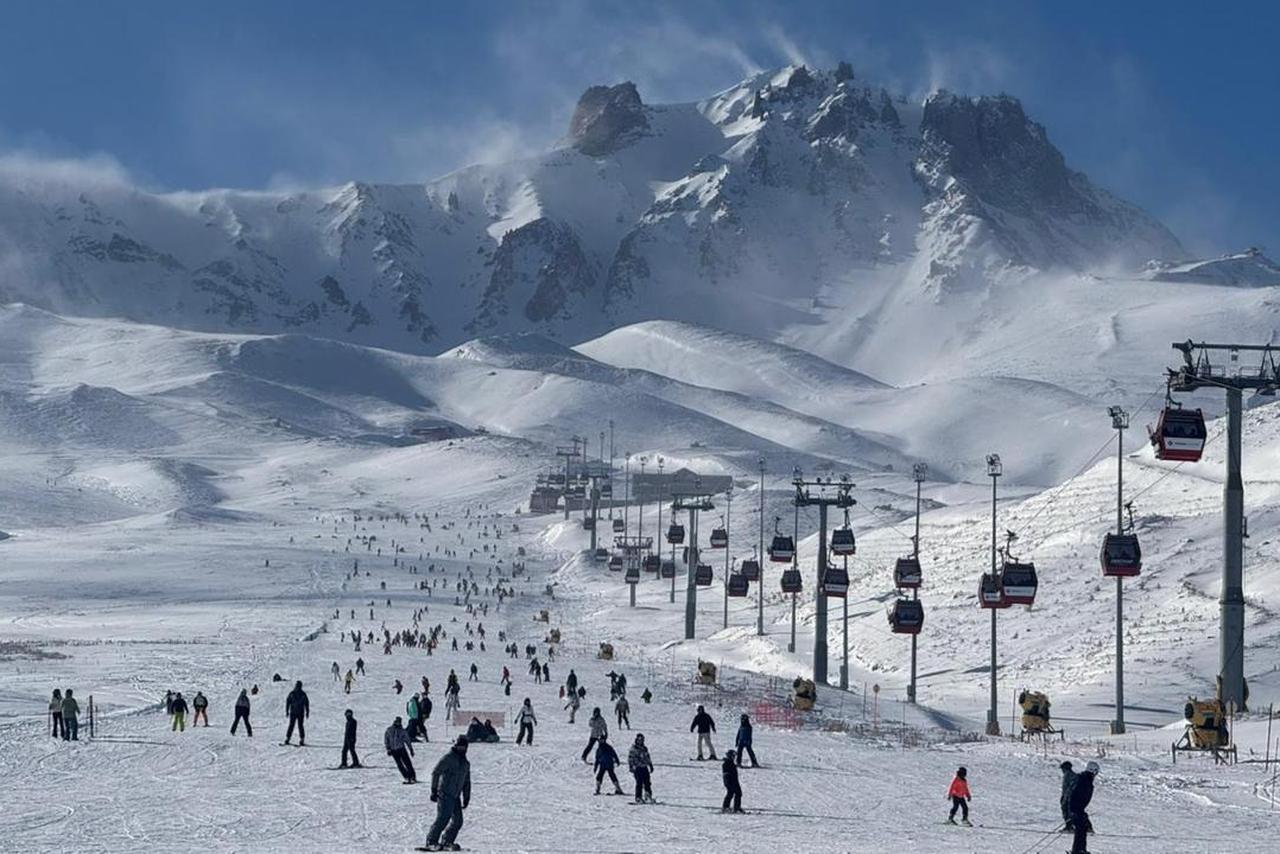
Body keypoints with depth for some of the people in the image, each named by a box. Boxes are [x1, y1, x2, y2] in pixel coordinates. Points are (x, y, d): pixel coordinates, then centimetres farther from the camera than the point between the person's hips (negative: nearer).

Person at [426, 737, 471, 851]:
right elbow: (435, 772, -11)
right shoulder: (448, 758, -7)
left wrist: (466, 798, 20)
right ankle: (431, 842, -12)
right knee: (443, 819, -15)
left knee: (458, 821, 6)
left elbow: (466, 782, 25)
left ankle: (447, 841, 16)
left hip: (456, 796, 8)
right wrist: (434, 791, -16)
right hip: (445, 795, -8)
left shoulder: (465, 763, 17)